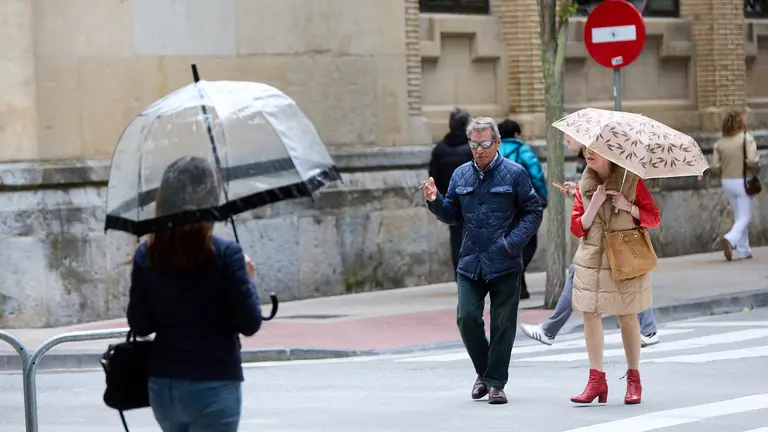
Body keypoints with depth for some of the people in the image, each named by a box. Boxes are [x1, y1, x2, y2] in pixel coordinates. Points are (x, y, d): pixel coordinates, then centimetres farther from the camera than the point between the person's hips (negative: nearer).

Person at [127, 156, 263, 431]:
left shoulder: (145, 256, -2)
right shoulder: (225, 255, -14)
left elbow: (139, 325, 4)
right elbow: (250, 323, -11)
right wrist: (247, 278, 4)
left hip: (163, 386, 5)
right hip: (213, 387, -5)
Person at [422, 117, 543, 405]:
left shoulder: (514, 174, -2)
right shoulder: (461, 175, 10)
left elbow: (533, 212, 0)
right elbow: (453, 216, 17)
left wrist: (514, 242, -12)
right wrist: (435, 202, -3)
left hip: (504, 264, -3)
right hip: (470, 262, 3)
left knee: (502, 324, 1)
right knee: (466, 317, -6)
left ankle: (496, 382, 11)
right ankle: (483, 371, 16)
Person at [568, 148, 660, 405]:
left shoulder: (631, 181, -2)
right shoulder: (584, 186, 6)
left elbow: (654, 218, -1)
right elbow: (577, 227, 1)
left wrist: (628, 206, -17)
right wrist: (595, 204, -14)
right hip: (592, 259, 3)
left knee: (627, 316, 1)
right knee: (591, 315, -4)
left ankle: (634, 379, 10)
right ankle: (596, 379, 0)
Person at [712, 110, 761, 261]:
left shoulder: (720, 143, 1)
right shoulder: (747, 139, -12)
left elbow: (715, 166, -5)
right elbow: (752, 160, -22)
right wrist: (756, 169, -2)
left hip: (727, 182, 5)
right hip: (742, 182, -5)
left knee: (739, 217, 17)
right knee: (744, 218, -1)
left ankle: (743, 250, 17)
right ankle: (730, 239, -28)